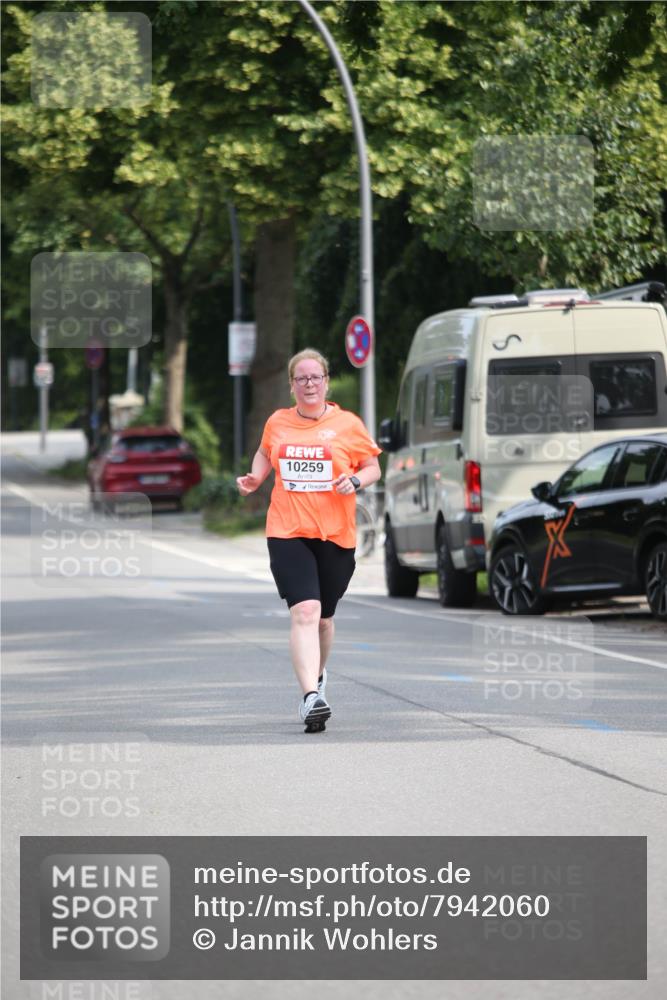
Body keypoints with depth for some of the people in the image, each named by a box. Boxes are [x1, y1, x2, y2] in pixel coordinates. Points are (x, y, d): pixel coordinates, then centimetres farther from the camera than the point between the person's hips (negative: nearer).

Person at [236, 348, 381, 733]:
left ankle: (318, 675, 43)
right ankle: (311, 696, -26)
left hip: (335, 535, 0)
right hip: (288, 533, 0)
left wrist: (356, 480, -12)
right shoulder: (277, 423, 7)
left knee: (323, 617, 13)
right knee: (304, 611, -18)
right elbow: (265, 453, 27)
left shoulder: (347, 424, 1)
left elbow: (373, 467, 9)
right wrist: (254, 478, 8)